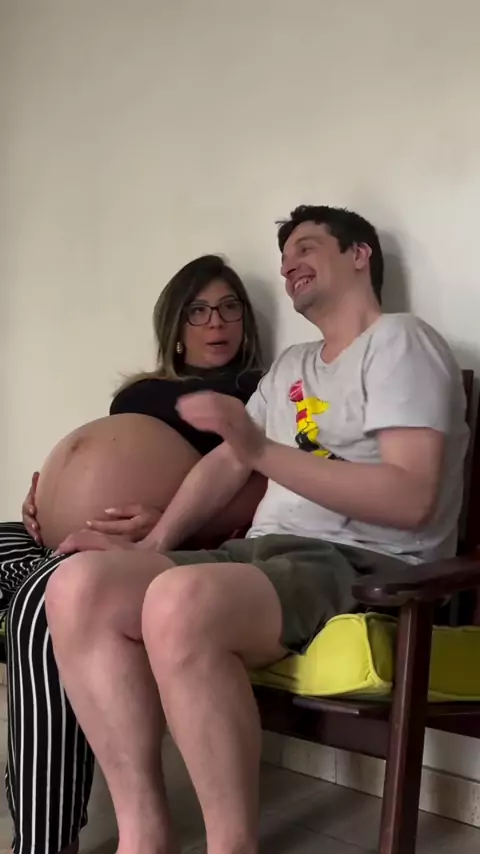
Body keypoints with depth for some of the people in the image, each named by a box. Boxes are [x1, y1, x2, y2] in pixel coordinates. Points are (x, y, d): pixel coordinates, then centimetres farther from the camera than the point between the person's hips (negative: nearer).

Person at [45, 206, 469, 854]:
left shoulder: (399, 342, 0)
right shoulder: (291, 367, 28)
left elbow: (411, 498, -14)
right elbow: (226, 462, 20)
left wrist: (263, 450, -18)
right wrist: (152, 545, 4)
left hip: (365, 569, -8)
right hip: (266, 553, 8)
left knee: (181, 602, -37)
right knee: (79, 587, -15)